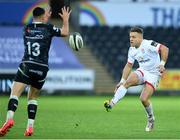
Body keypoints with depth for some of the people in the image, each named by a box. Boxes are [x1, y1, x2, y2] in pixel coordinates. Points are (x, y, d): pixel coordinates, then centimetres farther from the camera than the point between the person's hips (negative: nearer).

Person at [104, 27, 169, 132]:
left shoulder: (148, 44, -20)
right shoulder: (132, 50, 3)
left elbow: (164, 49, -26)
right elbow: (128, 66, 12)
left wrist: (162, 64, -34)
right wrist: (122, 81, 6)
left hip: (153, 75, -6)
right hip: (142, 71, 6)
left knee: (144, 99, -16)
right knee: (128, 81, -26)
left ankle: (151, 119, 12)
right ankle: (112, 103, -31)